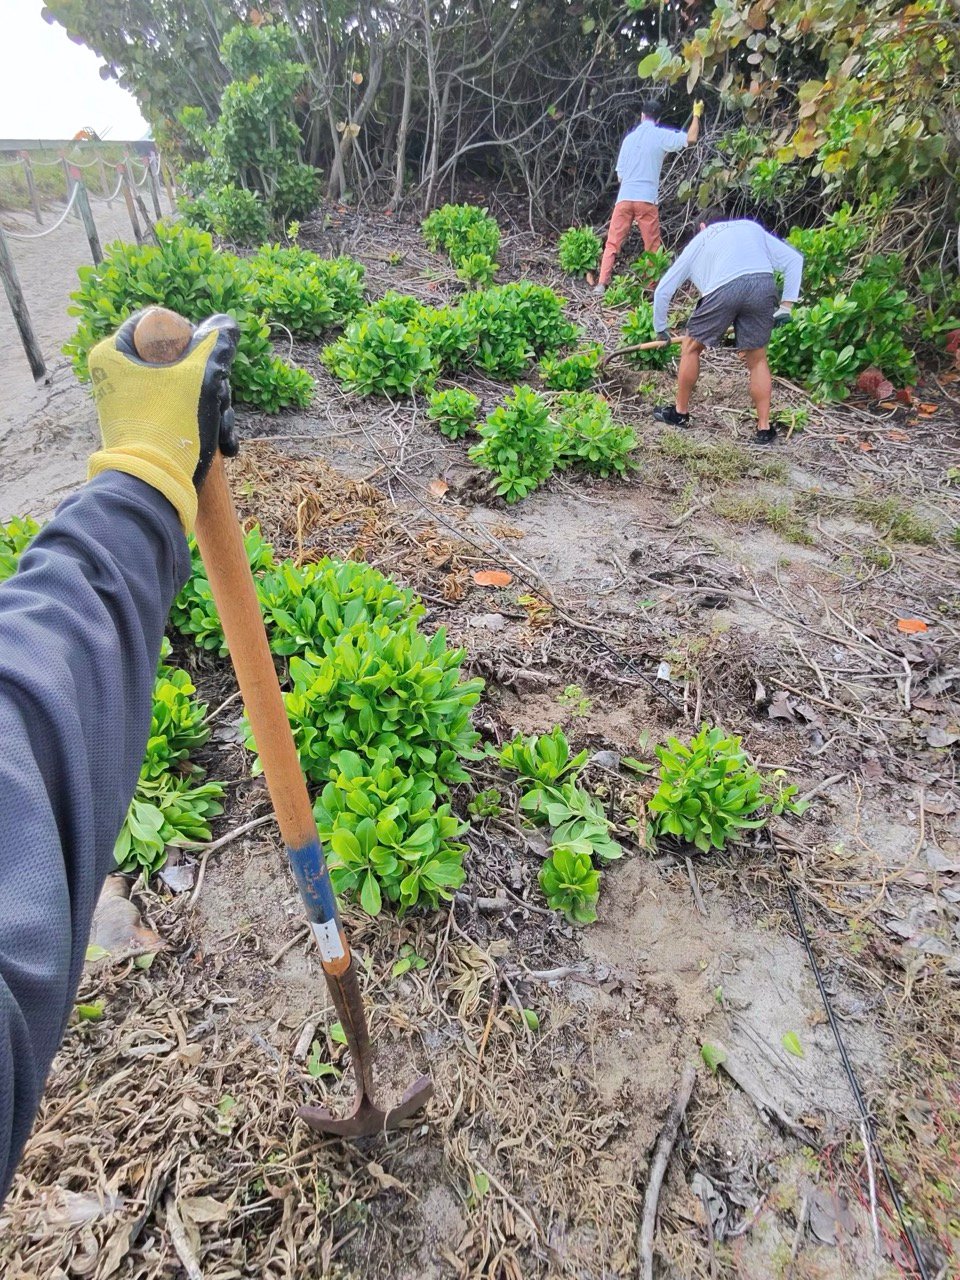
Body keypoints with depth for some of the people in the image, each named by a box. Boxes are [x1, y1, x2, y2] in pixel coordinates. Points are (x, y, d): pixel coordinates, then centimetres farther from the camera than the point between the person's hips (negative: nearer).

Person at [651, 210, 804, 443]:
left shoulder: (699, 240, 31)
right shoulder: (752, 227, 35)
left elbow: (663, 289, 28)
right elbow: (794, 259, 25)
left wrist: (661, 328, 40)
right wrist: (786, 305, 22)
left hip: (724, 288, -2)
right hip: (764, 284, 2)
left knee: (691, 347, 20)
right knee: (757, 359, 16)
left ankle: (680, 413, 28)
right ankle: (764, 428, 17)